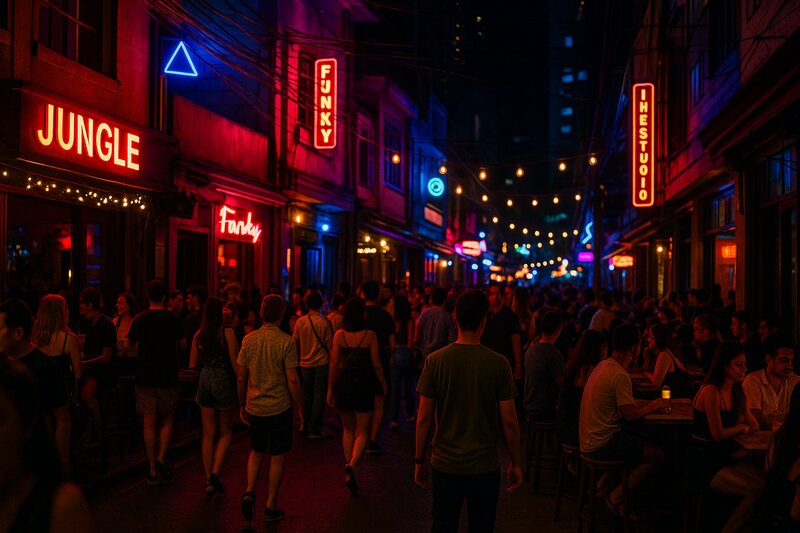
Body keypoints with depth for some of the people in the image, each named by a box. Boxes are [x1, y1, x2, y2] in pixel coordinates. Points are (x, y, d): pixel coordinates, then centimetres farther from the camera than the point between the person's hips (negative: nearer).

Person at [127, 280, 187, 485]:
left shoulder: (139, 320, -3)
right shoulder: (174, 319, -5)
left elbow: (131, 344, 8)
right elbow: (183, 345, 5)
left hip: (144, 377, 1)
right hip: (168, 377, 0)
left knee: (149, 424, 5)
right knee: (166, 420, 15)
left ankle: (153, 470, 8)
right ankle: (161, 459, -2)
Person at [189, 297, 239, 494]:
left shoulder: (198, 335, 2)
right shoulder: (227, 333, -11)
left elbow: (192, 365, 7)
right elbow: (235, 362, -11)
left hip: (205, 382, 4)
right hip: (224, 382, -4)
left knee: (208, 434, 11)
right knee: (225, 433, 11)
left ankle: (209, 478, 13)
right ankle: (215, 473, -5)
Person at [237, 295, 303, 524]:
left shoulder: (249, 339, -1)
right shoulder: (286, 342, -12)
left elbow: (240, 376, 3)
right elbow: (292, 380, -13)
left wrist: (243, 405, 15)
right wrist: (299, 409, -2)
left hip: (254, 408, 4)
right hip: (279, 408, -4)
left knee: (256, 452, 22)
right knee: (277, 458, 9)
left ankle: (249, 492, 5)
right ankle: (271, 507, 16)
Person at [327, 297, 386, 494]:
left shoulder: (339, 335, -3)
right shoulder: (370, 336, -9)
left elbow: (333, 363, -1)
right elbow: (376, 365, -5)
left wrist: (330, 388, 8)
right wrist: (383, 384, 9)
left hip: (343, 385, 3)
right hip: (363, 385, -2)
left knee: (348, 430, 18)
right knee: (362, 432, 7)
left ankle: (349, 472, 20)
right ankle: (352, 465, -17)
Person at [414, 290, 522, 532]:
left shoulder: (435, 361, -9)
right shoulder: (498, 364, -11)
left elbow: (424, 417, -6)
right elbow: (509, 421, -8)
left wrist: (419, 461, 5)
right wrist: (516, 463, 4)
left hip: (445, 464, 1)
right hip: (486, 466, -1)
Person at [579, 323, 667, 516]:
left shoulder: (603, 365, 9)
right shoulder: (620, 375, -21)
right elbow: (630, 414, -18)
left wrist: (651, 403, 13)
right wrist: (653, 407, 1)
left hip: (589, 438, 9)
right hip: (601, 443, -9)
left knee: (643, 445, 23)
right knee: (656, 455, -1)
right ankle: (616, 498, 2)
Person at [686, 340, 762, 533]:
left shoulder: (736, 391, 10)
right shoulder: (711, 392, -17)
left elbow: (753, 425, 15)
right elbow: (718, 434, -15)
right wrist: (741, 427, 3)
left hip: (724, 455, 8)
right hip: (702, 461, -8)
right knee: (756, 490, -22)